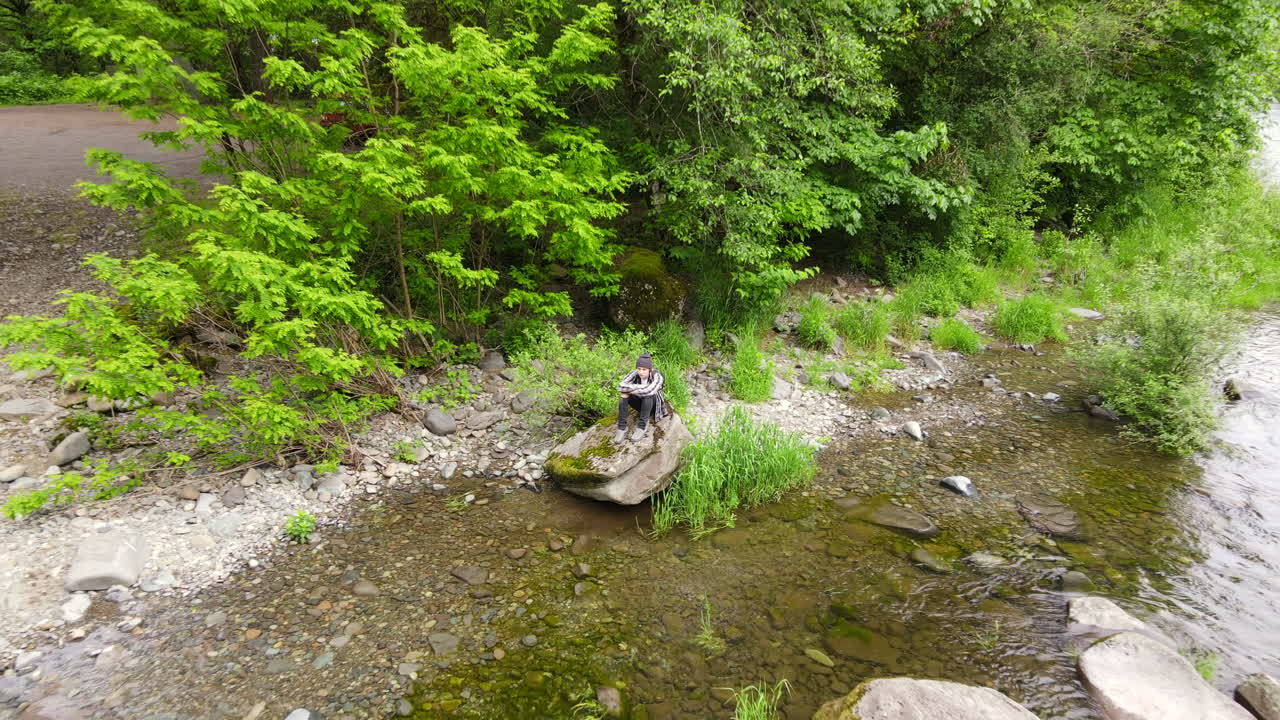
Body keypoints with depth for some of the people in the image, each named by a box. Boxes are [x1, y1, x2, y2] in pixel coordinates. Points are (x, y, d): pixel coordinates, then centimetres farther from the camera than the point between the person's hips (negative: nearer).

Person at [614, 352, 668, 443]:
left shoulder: (657, 377, -27)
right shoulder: (634, 374, -17)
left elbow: (649, 390, -46)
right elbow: (621, 387, -32)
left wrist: (631, 389, -33)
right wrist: (639, 387, -40)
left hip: (654, 406, -3)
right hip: (640, 404, 3)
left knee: (647, 394, -36)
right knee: (624, 394, -26)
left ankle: (642, 426, -25)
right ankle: (622, 427, -22)